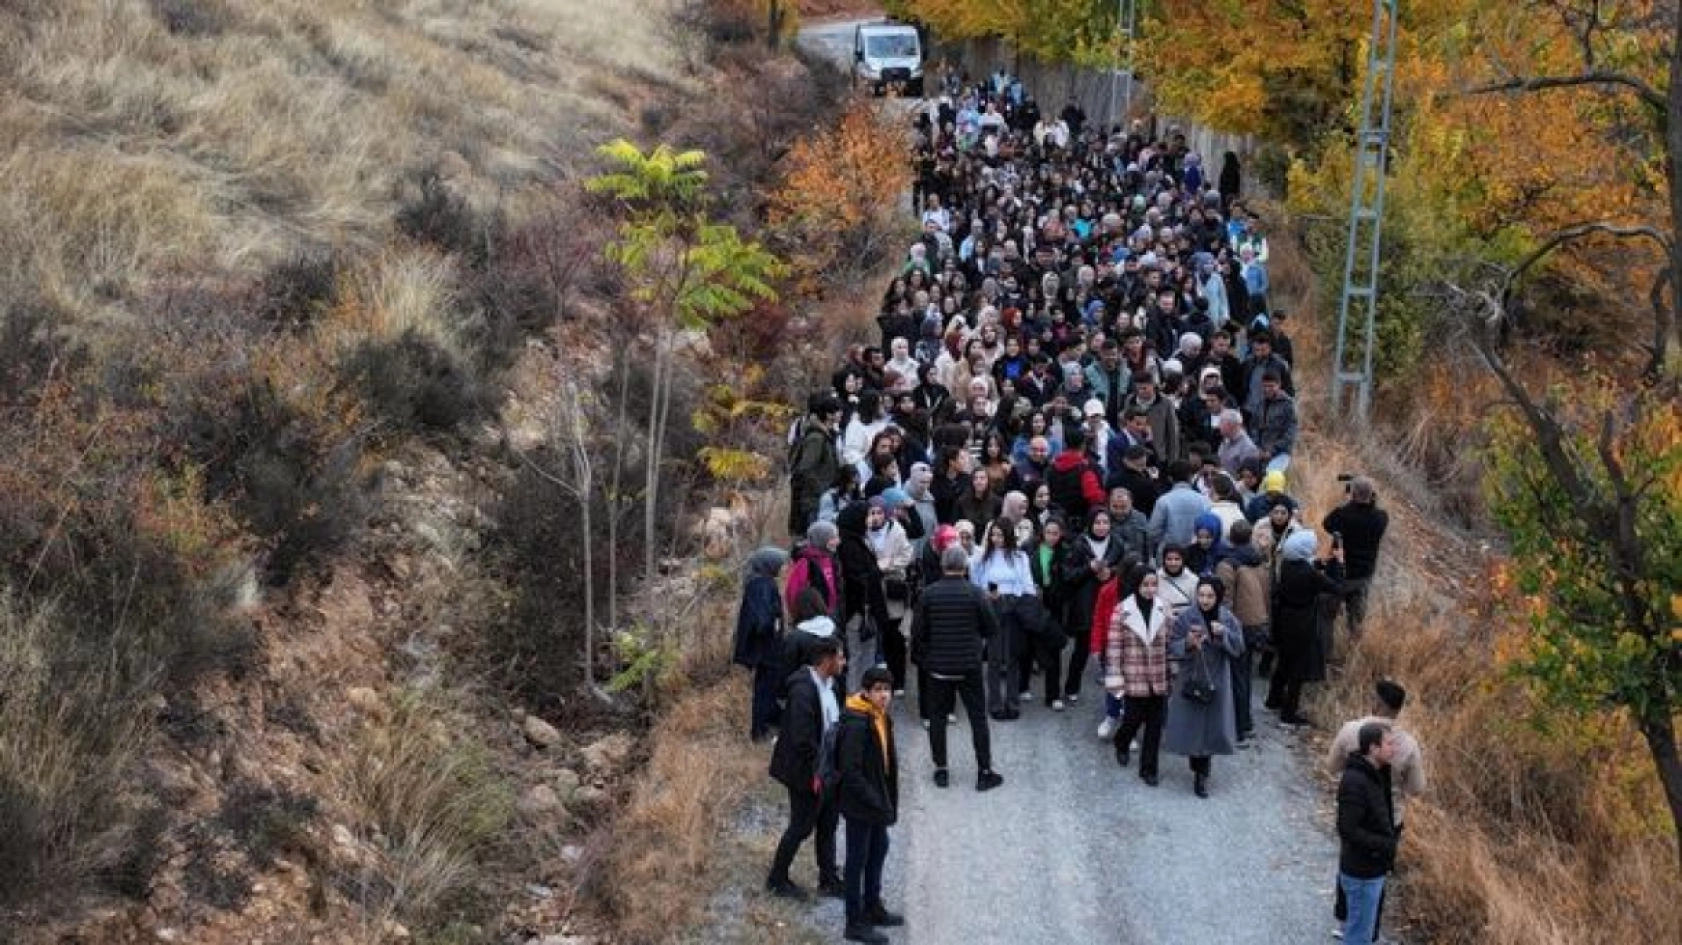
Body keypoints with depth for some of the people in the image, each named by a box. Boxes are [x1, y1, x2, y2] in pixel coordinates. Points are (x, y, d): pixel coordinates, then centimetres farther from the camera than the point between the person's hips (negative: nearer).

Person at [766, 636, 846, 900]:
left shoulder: (829, 685, 5)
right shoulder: (803, 690, -25)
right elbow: (802, 738, -26)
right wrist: (815, 772, -22)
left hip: (828, 770, 9)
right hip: (807, 772, -9)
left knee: (828, 825, 17)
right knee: (801, 827, 4)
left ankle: (828, 879, 29)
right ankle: (777, 880, 20)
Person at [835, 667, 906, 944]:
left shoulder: (881, 718, 4)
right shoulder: (856, 724, -25)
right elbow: (850, 770, -26)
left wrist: (888, 799, 11)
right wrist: (874, 801, -23)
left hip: (877, 799, 10)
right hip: (859, 802, -10)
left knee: (879, 848, 24)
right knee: (858, 858, 1)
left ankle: (872, 907, 42)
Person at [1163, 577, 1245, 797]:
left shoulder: (1227, 619, -3)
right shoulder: (1186, 618, -9)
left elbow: (1239, 648, -5)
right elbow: (1171, 648, -6)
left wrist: (1224, 633, -21)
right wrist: (1187, 643, -25)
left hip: (1217, 682, 1)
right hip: (1191, 680, -1)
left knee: (1211, 727, 5)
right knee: (1192, 727, 2)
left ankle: (1201, 773, 19)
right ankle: (1200, 772, 20)